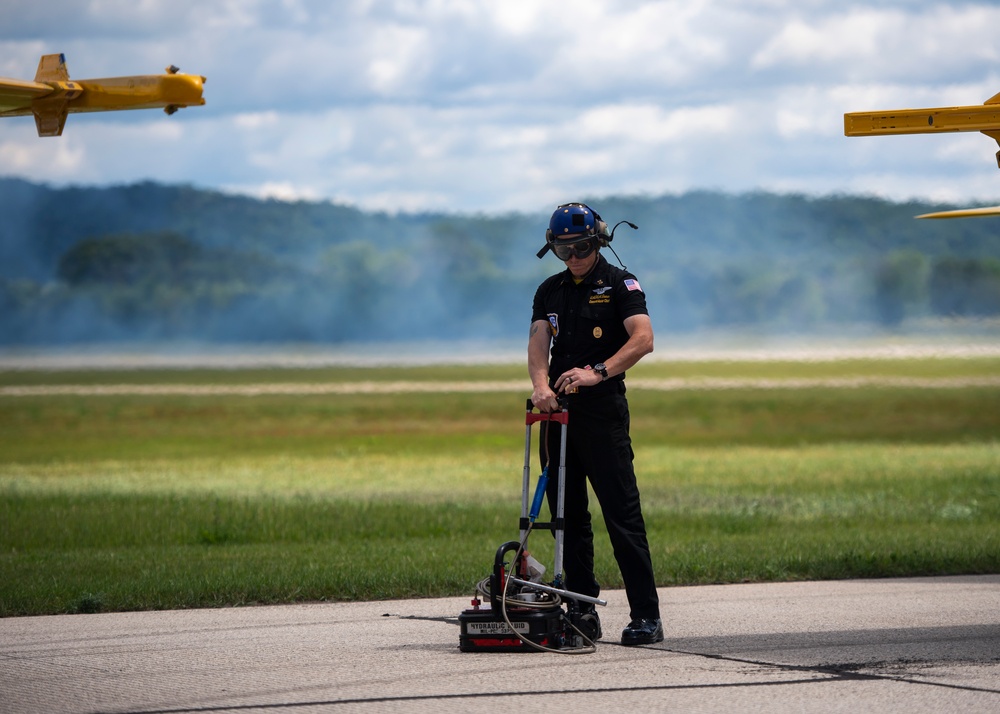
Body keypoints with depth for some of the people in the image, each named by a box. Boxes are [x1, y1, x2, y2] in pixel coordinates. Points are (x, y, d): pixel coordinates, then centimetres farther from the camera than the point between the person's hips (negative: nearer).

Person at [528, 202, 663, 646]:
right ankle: (582, 613, 12)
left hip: (603, 411, -6)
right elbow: (538, 342, 3)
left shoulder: (620, 285, 0)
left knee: (622, 514, -10)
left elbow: (643, 339, -14)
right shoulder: (550, 291, 16)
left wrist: (598, 372, -26)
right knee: (568, 517, 6)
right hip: (558, 411, 6)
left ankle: (646, 616, -11)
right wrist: (540, 385, -17)